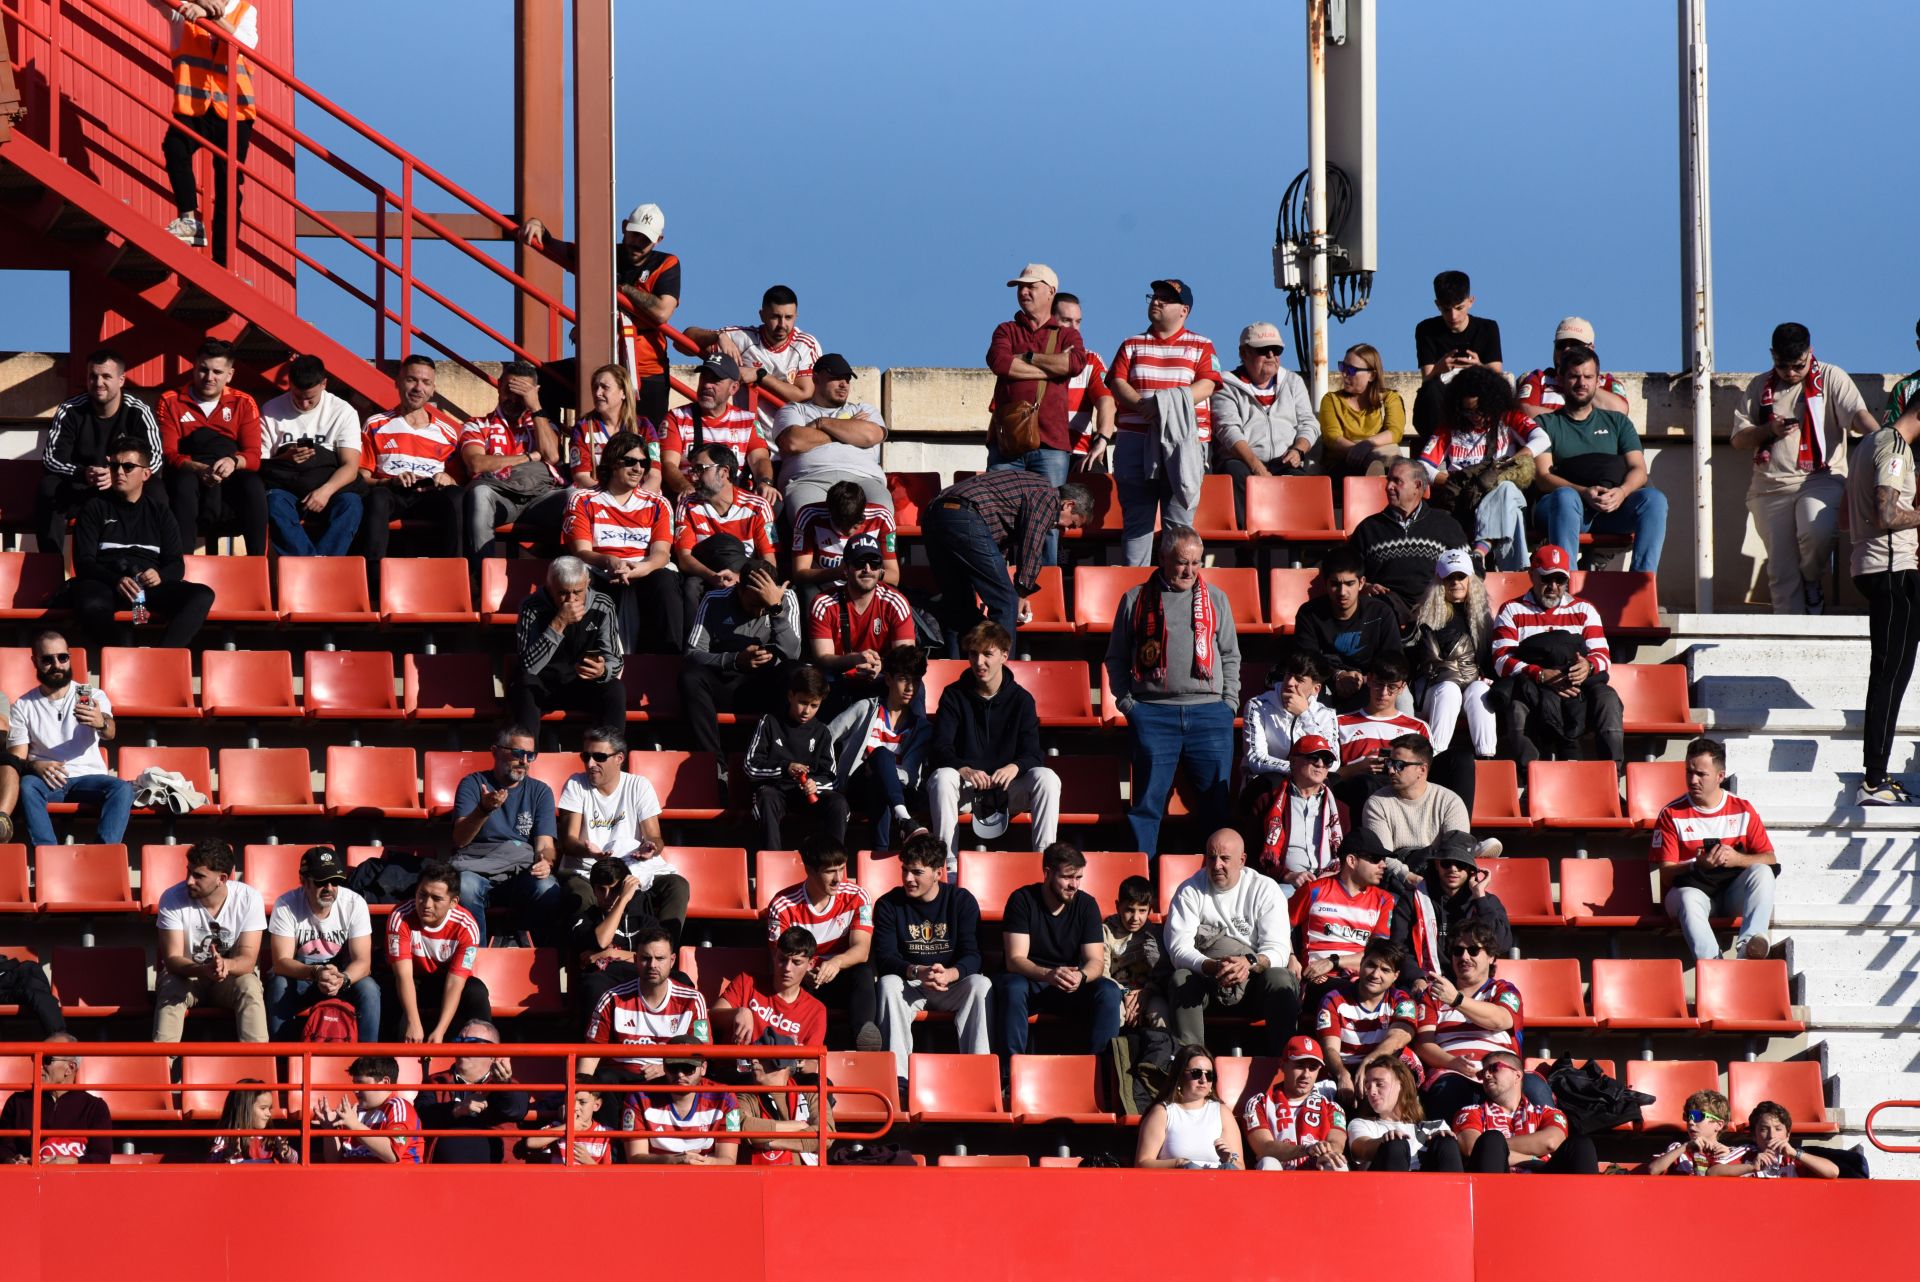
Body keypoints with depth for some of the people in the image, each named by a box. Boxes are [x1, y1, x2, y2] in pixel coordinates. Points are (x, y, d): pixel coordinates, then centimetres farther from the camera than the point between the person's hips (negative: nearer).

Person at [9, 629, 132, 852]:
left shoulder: (93, 697, 8)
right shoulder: (23, 707, 10)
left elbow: (110, 733, -12)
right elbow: (16, 759, 2)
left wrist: (102, 723, -39)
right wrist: (36, 766, -23)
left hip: (88, 777, 0)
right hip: (46, 779, 0)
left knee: (122, 788, -30)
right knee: (27, 786, -34)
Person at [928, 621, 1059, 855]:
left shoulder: (1021, 699, 3)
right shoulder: (954, 696, 1)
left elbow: (1032, 754, -4)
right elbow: (939, 750, -9)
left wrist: (1014, 768, -30)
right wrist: (964, 769, -32)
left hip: (1008, 791, 1)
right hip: (967, 790, -1)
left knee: (1047, 778, -27)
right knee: (942, 777, -34)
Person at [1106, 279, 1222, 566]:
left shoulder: (1201, 347, 11)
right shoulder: (1132, 346, 18)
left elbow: (1207, 385, -3)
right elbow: (1117, 383, 5)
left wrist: (1169, 403, -18)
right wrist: (1142, 404, -16)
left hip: (1184, 442, -2)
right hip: (1136, 442, 2)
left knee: (1179, 519, -5)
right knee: (1136, 519, -1)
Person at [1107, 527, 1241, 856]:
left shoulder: (1215, 599, 15)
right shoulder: (1136, 600, 10)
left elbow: (1230, 656, 17)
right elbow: (1117, 657, 12)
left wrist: (1229, 703, 6)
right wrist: (1126, 702, 0)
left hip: (1209, 711, 1)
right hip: (1153, 713, -1)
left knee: (1217, 800, -1)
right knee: (1148, 800, -4)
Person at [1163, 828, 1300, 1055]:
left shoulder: (1265, 889, -2)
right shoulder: (1189, 892, -1)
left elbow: (1278, 950, -11)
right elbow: (1178, 949, -12)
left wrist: (1250, 963, -34)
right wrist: (1212, 967, -33)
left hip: (1254, 976, 0)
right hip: (1206, 981, 0)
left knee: (1280, 980, -30)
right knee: (1181, 979, -30)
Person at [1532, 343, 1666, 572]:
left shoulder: (1617, 422, 24)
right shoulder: (1546, 424, 16)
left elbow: (1638, 470, 10)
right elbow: (1542, 476, 0)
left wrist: (1621, 492, -15)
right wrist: (1584, 492, -19)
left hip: (1612, 510, 3)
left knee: (1654, 499, -26)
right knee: (1565, 496, -38)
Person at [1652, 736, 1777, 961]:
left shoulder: (1743, 810, 10)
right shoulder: (1672, 814, 4)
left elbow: (1770, 860, 3)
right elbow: (1666, 872, -3)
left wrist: (1737, 859, -18)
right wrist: (1698, 866, -23)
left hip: (1733, 894, 2)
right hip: (1690, 887, -2)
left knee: (1762, 872, -27)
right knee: (1689, 899, -38)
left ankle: (1748, 942, -47)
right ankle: (1710, 960, -60)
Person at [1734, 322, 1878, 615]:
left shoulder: (1830, 378, 4)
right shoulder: (1760, 387, 13)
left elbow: (1858, 415, -10)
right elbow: (1739, 439, 11)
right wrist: (1771, 430, -8)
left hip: (1820, 478, -3)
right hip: (1771, 486, 3)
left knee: (1817, 531, -32)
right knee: (1781, 572, -1)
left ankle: (1813, 581, -1)